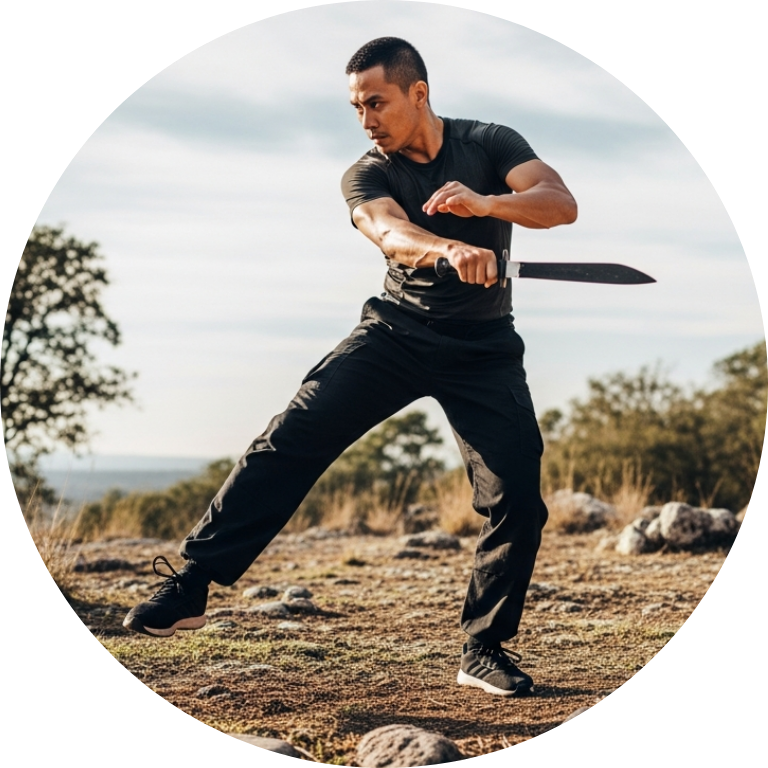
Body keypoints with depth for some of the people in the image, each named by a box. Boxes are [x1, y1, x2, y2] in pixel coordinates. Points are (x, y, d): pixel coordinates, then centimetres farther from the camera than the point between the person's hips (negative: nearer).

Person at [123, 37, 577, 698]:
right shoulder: (366, 175, -5)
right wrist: (451, 251, -51)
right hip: (396, 332, 0)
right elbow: (391, 232, -27)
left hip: (483, 351, 0)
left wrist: (485, 203, -41)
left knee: (516, 496, -12)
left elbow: (562, 203, -20)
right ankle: (189, 586, -14)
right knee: (290, 442, -15)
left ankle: (485, 649, 5)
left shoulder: (490, 145, -4)